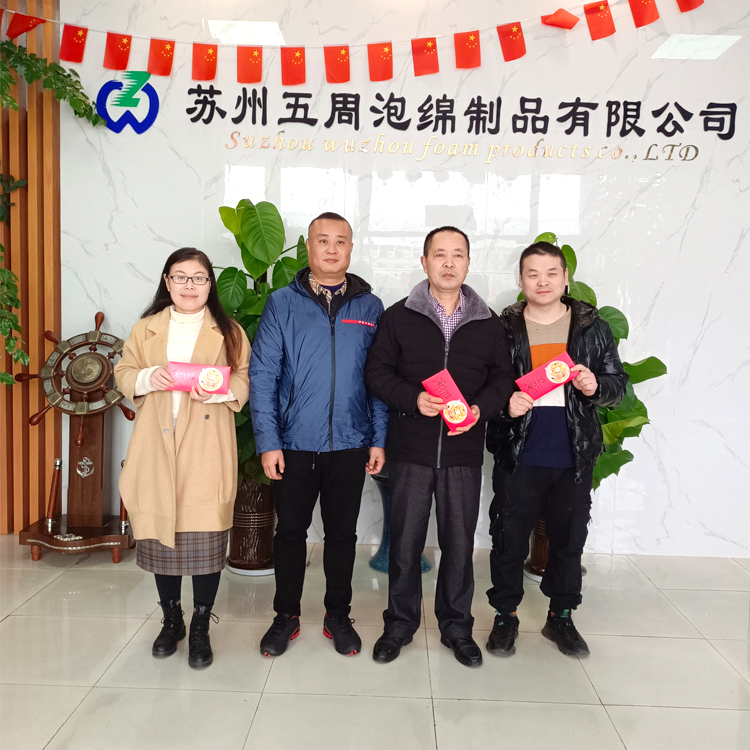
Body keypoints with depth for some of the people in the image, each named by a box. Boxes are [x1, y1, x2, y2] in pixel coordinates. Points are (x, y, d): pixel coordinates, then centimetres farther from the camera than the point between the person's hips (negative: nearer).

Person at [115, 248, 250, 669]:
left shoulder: (229, 332, 7)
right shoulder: (146, 329, 14)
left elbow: (245, 380, 4)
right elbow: (123, 374, 13)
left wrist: (218, 389, -16)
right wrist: (147, 377, -9)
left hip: (207, 448, -2)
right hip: (157, 446, 3)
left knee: (207, 535, -3)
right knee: (159, 531, 9)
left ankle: (201, 628, 16)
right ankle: (171, 619, 29)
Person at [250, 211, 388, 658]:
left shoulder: (370, 307, 4)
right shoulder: (282, 304, 0)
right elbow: (263, 375, -4)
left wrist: (379, 439, -1)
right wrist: (268, 441, -10)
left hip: (350, 443, 1)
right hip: (295, 442, -1)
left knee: (342, 533, 13)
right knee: (290, 530, 12)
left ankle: (338, 616, 31)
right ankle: (286, 617, 30)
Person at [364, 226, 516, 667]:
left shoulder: (488, 323, 7)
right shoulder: (399, 316, 2)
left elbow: (503, 378, 8)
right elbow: (377, 371, 1)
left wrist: (479, 409, -11)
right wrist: (413, 398, -15)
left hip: (464, 450, 1)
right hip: (411, 448, -1)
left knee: (460, 542, 9)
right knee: (405, 540, 8)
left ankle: (457, 627, 28)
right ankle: (400, 623, 27)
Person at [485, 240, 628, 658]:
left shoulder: (592, 327, 4)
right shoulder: (503, 329, 1)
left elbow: (618, 382, 8)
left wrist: (597, 386, -14)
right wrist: (504, 402, -17)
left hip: (574, 456, 2)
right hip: (518, 456, -1)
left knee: (569, 538, 13)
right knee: (509, 539, 7)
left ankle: (561, 616, 32)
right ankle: (505, 615, 26)